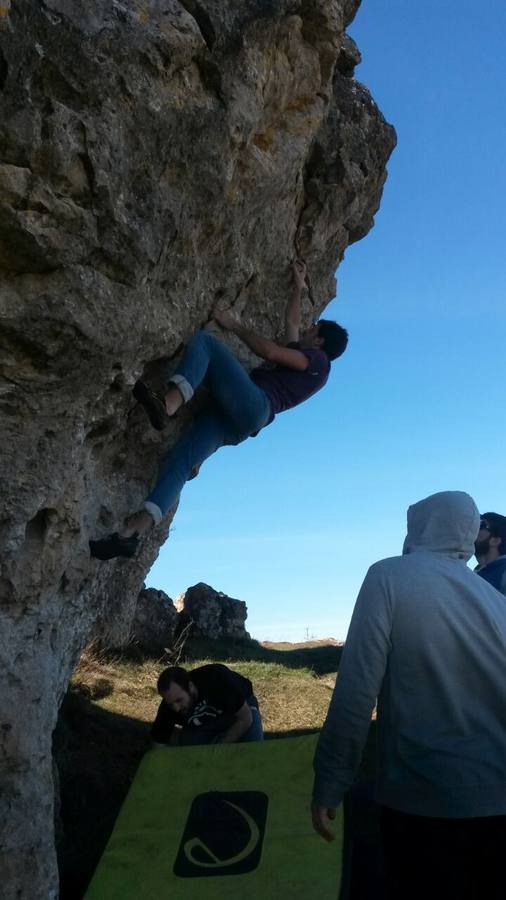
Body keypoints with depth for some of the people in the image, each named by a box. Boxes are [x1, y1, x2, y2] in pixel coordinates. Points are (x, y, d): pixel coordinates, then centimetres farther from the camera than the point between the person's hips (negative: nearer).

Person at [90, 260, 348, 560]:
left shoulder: (318, 361, 10)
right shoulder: (302, 361, 35)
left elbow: (270, 351, -2)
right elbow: (291, 321, 49)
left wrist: (234, 325, 6)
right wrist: (299, 286, 55)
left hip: (253, 405, -8)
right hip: (237, 422, 8)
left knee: (203, 340, -14)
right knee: (180, 461, -12)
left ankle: (167, 405, -41)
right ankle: (132, 533, -24)